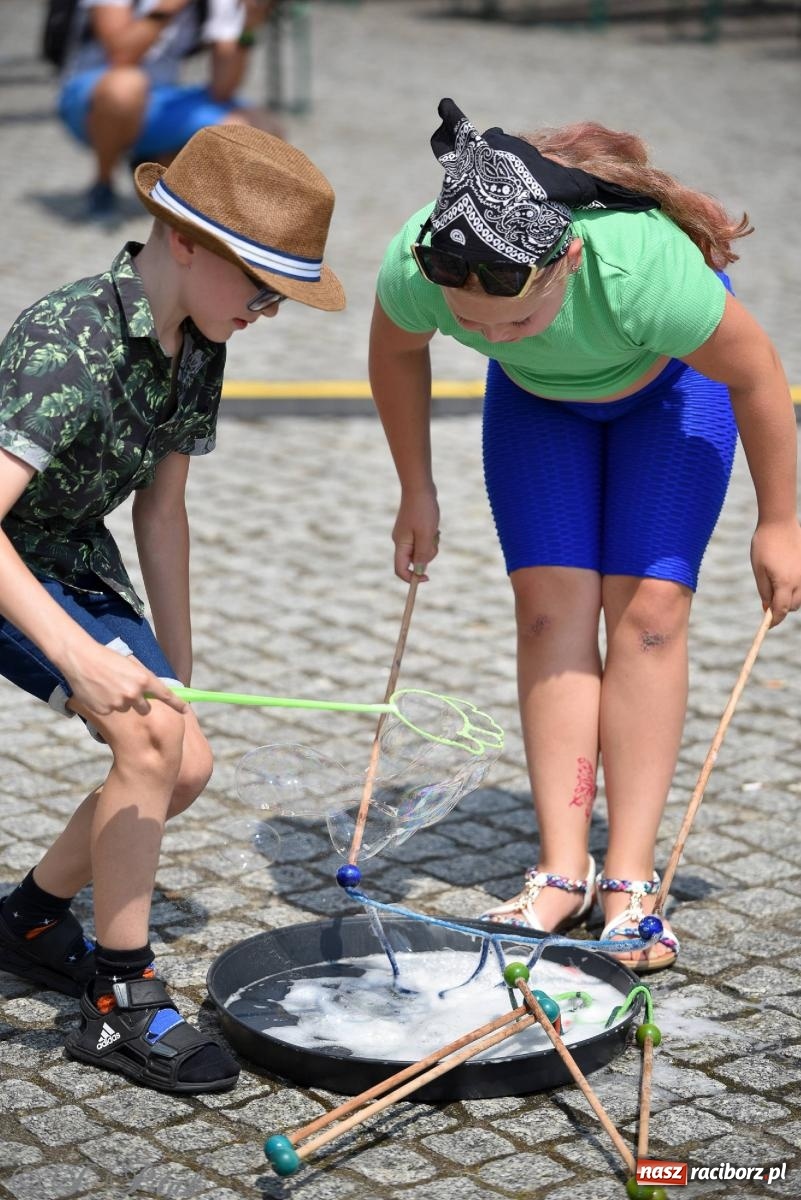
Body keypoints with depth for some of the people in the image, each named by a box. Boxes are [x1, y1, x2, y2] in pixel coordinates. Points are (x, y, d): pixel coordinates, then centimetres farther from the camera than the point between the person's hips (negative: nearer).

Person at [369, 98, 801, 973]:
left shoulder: (641, 268, -45)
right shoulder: (414, 267, -36)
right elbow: (396, 350, -9)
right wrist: (416, 490, 0)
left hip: (668, 384, -3)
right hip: (538, 400, 3)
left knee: (647, 606, -11)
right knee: (552, 603, -9)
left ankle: (629, 882, -9)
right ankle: (562, 870, -6)